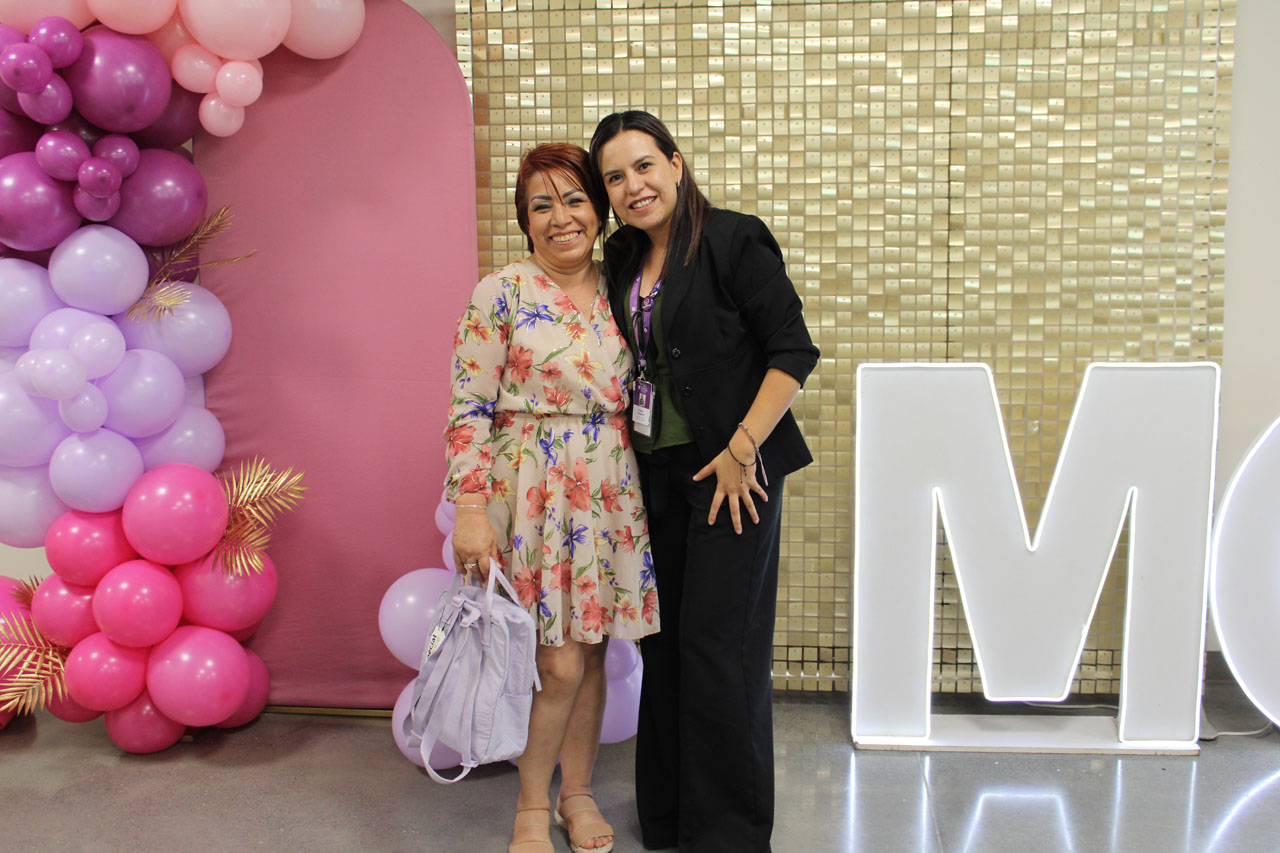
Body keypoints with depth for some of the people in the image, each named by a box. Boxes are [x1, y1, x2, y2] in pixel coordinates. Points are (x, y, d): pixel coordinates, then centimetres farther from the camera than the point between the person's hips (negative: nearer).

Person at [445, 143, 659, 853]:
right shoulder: (501, 294, -7)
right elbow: (468, 410, -9)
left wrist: (639, 491, 12)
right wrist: (471, 509, -15)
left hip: (611, 494, 5)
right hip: (536, 493, -5)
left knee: (593, 653, 12)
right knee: (559, 664, -3)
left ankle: (578, 793, 31)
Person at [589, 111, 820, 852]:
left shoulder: (733, 240, -10)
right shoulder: (622, 262, 11)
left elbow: (794, 351, -13)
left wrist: (742, 449, -18)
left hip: (729, 471, -7)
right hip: (655, 472, 7)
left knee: (717, 645, -3)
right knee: (663, 643, 13)